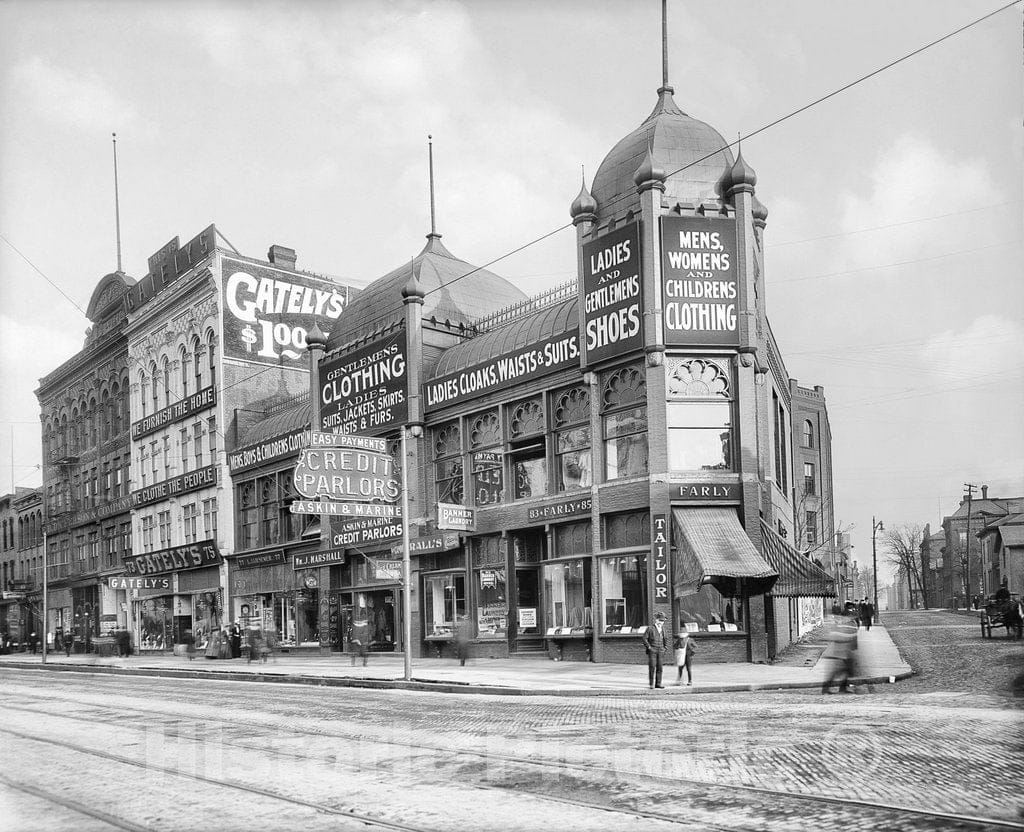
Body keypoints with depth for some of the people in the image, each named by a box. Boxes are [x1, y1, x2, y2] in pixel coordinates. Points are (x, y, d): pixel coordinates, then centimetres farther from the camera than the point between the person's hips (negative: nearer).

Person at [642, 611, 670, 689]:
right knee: (652, 667, -7)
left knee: (659, 667, 3)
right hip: (652, 650, -5)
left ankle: (658, 683, 8)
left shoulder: (663, 629, 11)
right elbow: (644, 638, -5)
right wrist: (649, 647, -10)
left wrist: (666, 648, 13)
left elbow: (666, 639, 24)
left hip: (660, 650, 5)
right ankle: (651, 683, -2)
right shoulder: (650, 628, -5)